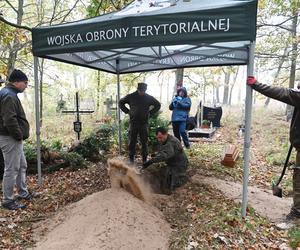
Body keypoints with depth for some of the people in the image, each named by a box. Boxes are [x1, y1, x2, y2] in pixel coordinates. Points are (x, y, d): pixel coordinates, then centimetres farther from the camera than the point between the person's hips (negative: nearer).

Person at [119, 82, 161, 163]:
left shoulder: (149, 98, 4)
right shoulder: (131, 96, 2)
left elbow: (158, 105, 16)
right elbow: (121, 103, 14)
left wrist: (150, 113, 6)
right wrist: (127, 111, 3)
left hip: (144, 123, 1)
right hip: (133, 122, 0)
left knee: (144, 142, 5)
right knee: (132, 141, 4)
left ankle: (145, 159, 15)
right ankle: (131, 158, 14)